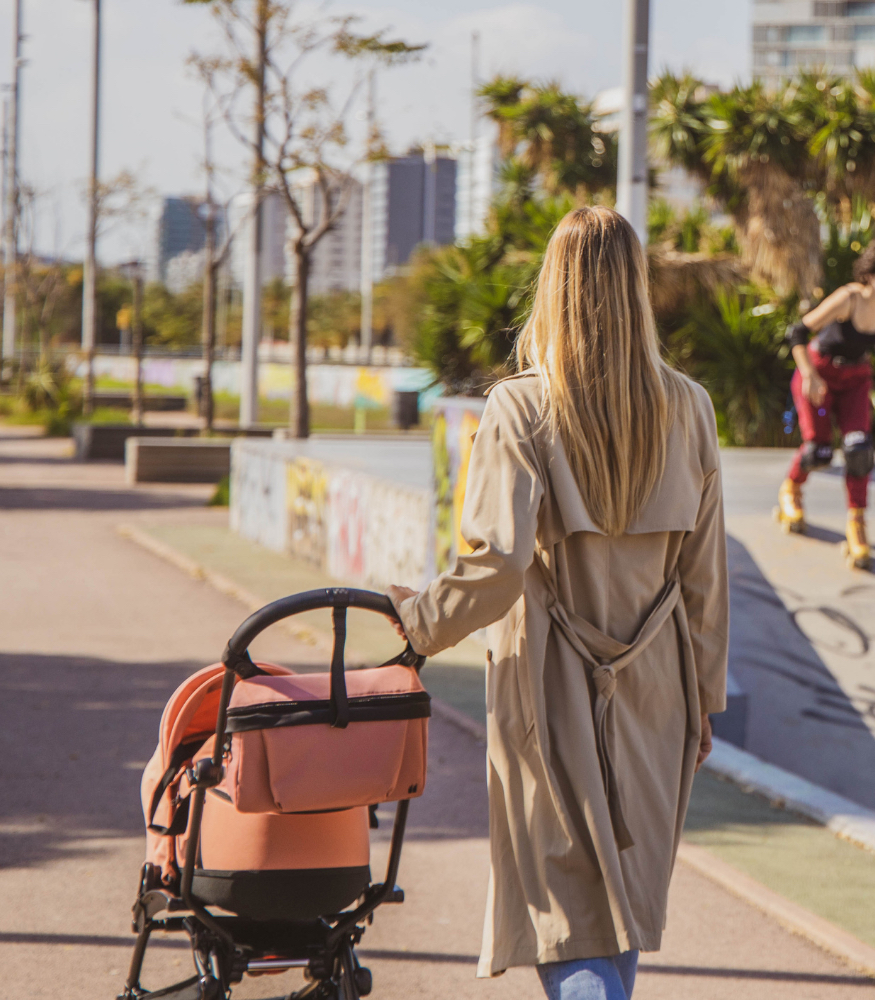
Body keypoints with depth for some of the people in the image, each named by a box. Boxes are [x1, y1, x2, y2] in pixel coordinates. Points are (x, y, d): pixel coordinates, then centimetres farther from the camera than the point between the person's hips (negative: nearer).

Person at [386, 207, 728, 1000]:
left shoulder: (522, 407, -13)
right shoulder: (686, 408, -1)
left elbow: (498, 566, -19)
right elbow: (705, 571, 4)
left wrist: (421, 621, -1)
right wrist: (704, 698, 13)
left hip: (551, 687, -4)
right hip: (653, 686, 4)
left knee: (568, 905, 0)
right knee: (627, 896, 18)